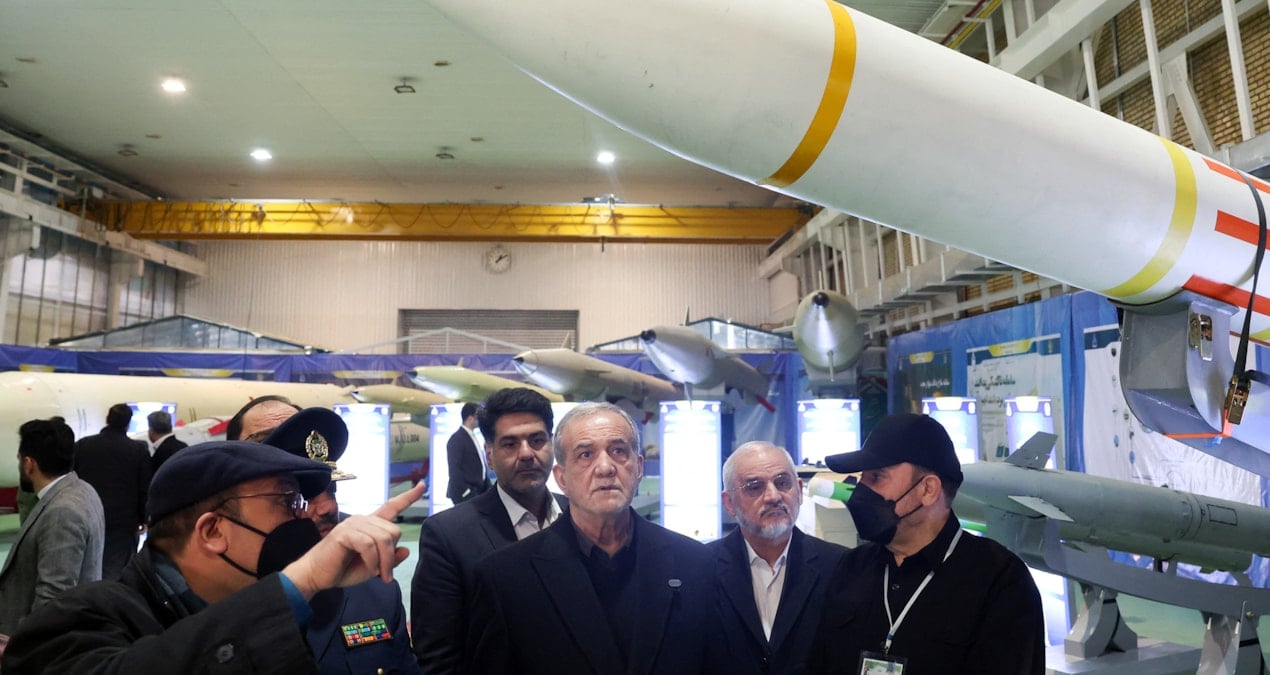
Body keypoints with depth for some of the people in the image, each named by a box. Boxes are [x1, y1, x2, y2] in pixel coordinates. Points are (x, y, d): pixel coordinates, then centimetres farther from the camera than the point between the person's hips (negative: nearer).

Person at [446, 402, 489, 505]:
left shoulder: (472, 437, 17)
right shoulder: (457, 439, -11)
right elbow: (455, 470, -16)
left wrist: (487, 488, 11)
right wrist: (466, 494, -20)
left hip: (478, 491, 8)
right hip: (465, 493, -8)